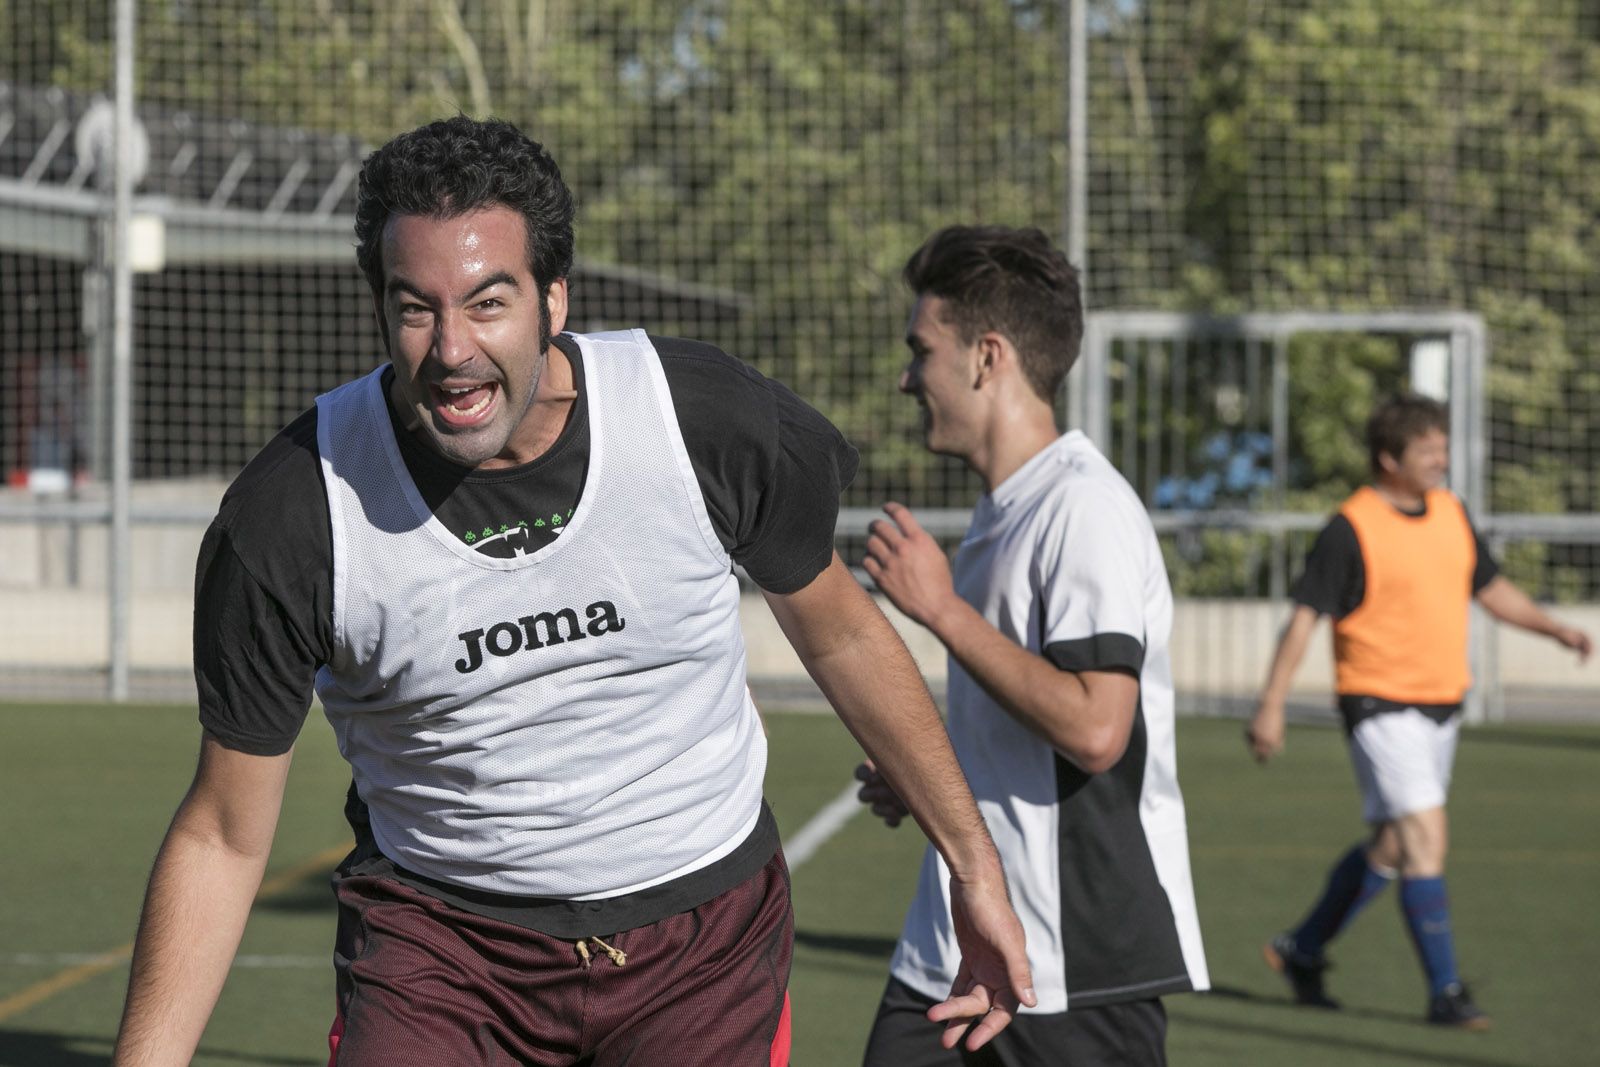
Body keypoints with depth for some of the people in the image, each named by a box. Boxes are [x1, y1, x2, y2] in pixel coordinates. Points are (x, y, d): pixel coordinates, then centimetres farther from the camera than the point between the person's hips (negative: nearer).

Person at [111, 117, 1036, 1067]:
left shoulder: (710, 419, -15)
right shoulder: (290, 519, -19)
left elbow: (842, 631, 4)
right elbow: (222, 838, -9)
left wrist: (976, 867, 11)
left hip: (703, 934, 1)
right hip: (435, 943, -1)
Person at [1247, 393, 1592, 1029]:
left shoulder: (1451, 513, 9)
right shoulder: (1351, 529, -13)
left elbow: (1490, 589, 21)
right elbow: (1304, 617, -12)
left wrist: (1555, 629, 9)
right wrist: (1271, 706, -16)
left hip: (1441, 706, 8)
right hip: (1380, 705, -8)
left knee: (1393, 848, 14)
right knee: (1426, 837, -15)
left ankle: (1303, 951, 31)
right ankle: (1444, 993, -10)